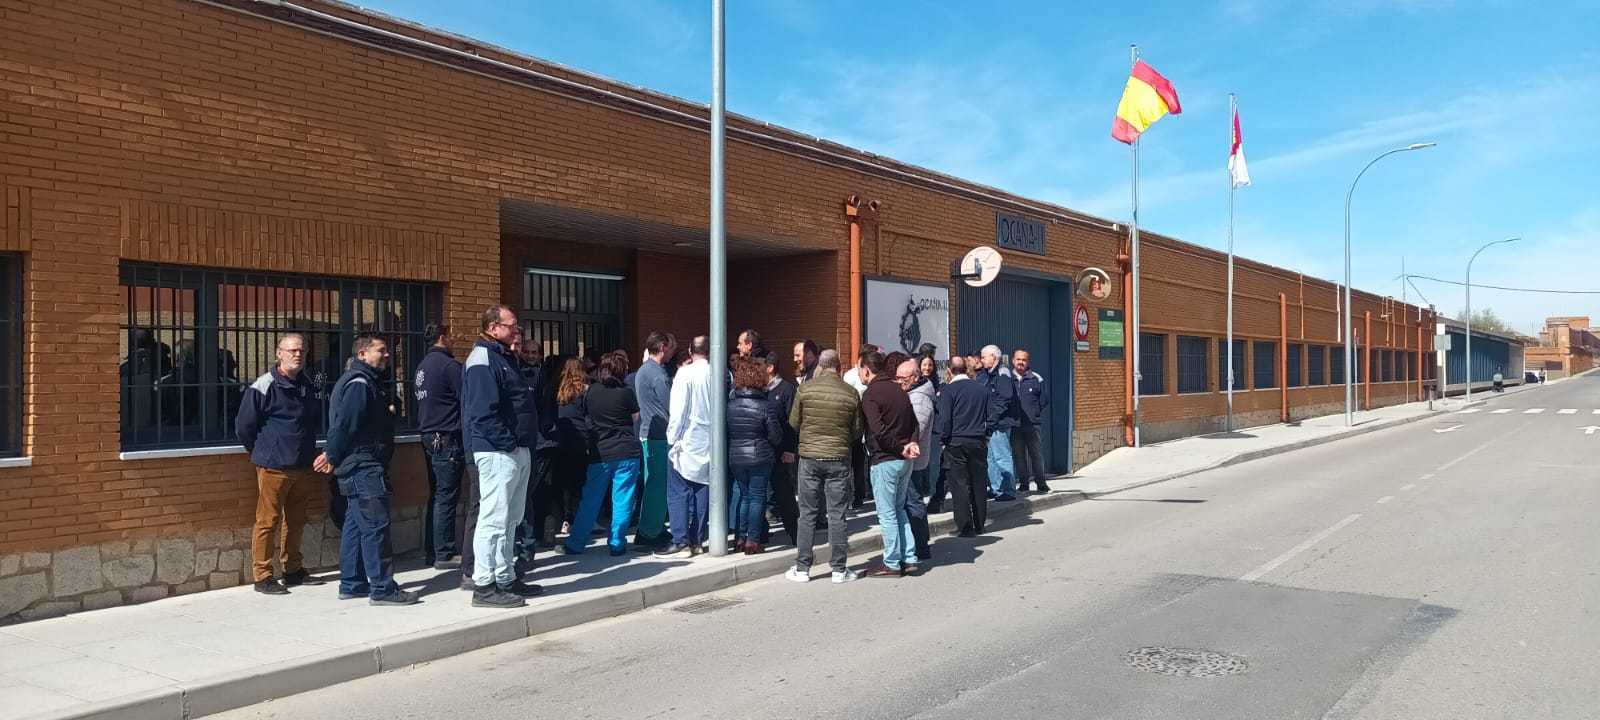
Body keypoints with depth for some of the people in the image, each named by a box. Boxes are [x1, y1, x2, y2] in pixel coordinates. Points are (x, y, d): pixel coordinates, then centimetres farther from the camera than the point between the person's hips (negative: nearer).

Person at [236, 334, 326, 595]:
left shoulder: (309, 386, 11)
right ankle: (262, 576, 4)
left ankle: (293, 570, 25)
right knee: (268, 522, -2)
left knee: (296, 522, 14)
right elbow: (243, 426, -5)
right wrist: (261, 452, 5)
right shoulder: (264, 386, -9)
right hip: (274, 467, -6)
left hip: (304, 467, 6)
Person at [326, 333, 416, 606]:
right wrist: (333, 456, -9)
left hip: (359, 468, 11)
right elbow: (344, 424, -20)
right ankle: (382, 588, -8)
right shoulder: (359, 383, -15)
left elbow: (340, 425, 23)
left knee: (355, 525, 14)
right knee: (375, 525, -9)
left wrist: (334, 455, 18)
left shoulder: (361, 381, 19)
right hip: (364, 467, -11)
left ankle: (351, 584, 21)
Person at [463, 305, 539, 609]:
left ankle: (506, 578, 24)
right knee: (494, 519, -7)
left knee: (510, 519, 15)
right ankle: (484, 586, -1)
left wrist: (523, 442, 13)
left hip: (517, 450, 10)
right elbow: (483, 410, -21)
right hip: (497, 451, -10)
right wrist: (507, 443, -20)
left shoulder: (504, 357, 19)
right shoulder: (482, 359, -12)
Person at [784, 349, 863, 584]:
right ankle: (839, 569, 10)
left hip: (809, 457, 0)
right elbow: (857, 431, 3)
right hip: (839, 459, 0)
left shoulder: (805, 389, -6)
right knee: (837, 514, 6)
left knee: (807, 514, 8)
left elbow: (794, 422, 3)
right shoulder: (851, 393, -4)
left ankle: (802, 567, 12)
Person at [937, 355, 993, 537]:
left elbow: (944, 420, -12)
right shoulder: (982, 389, 6)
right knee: (979, 483, 12)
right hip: (979, 442, 4)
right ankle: (979, 525, 20)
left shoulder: (948, 390, -8)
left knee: (959, 485, -1)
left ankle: (966, 527, -4)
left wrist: (944, 439, 1)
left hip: (956, 443, -4)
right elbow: (991, 418, 7)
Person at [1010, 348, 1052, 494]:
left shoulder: (1037, 379, 2)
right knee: (1018, 455, 6)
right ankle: (1023, 483, 14)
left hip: (1032, 425, -1)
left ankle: (1041, 483, 8)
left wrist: (1038, 418, 2)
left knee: (1036, 454, 1)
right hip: (1014, 426, 2)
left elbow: (1045, 402, 8)